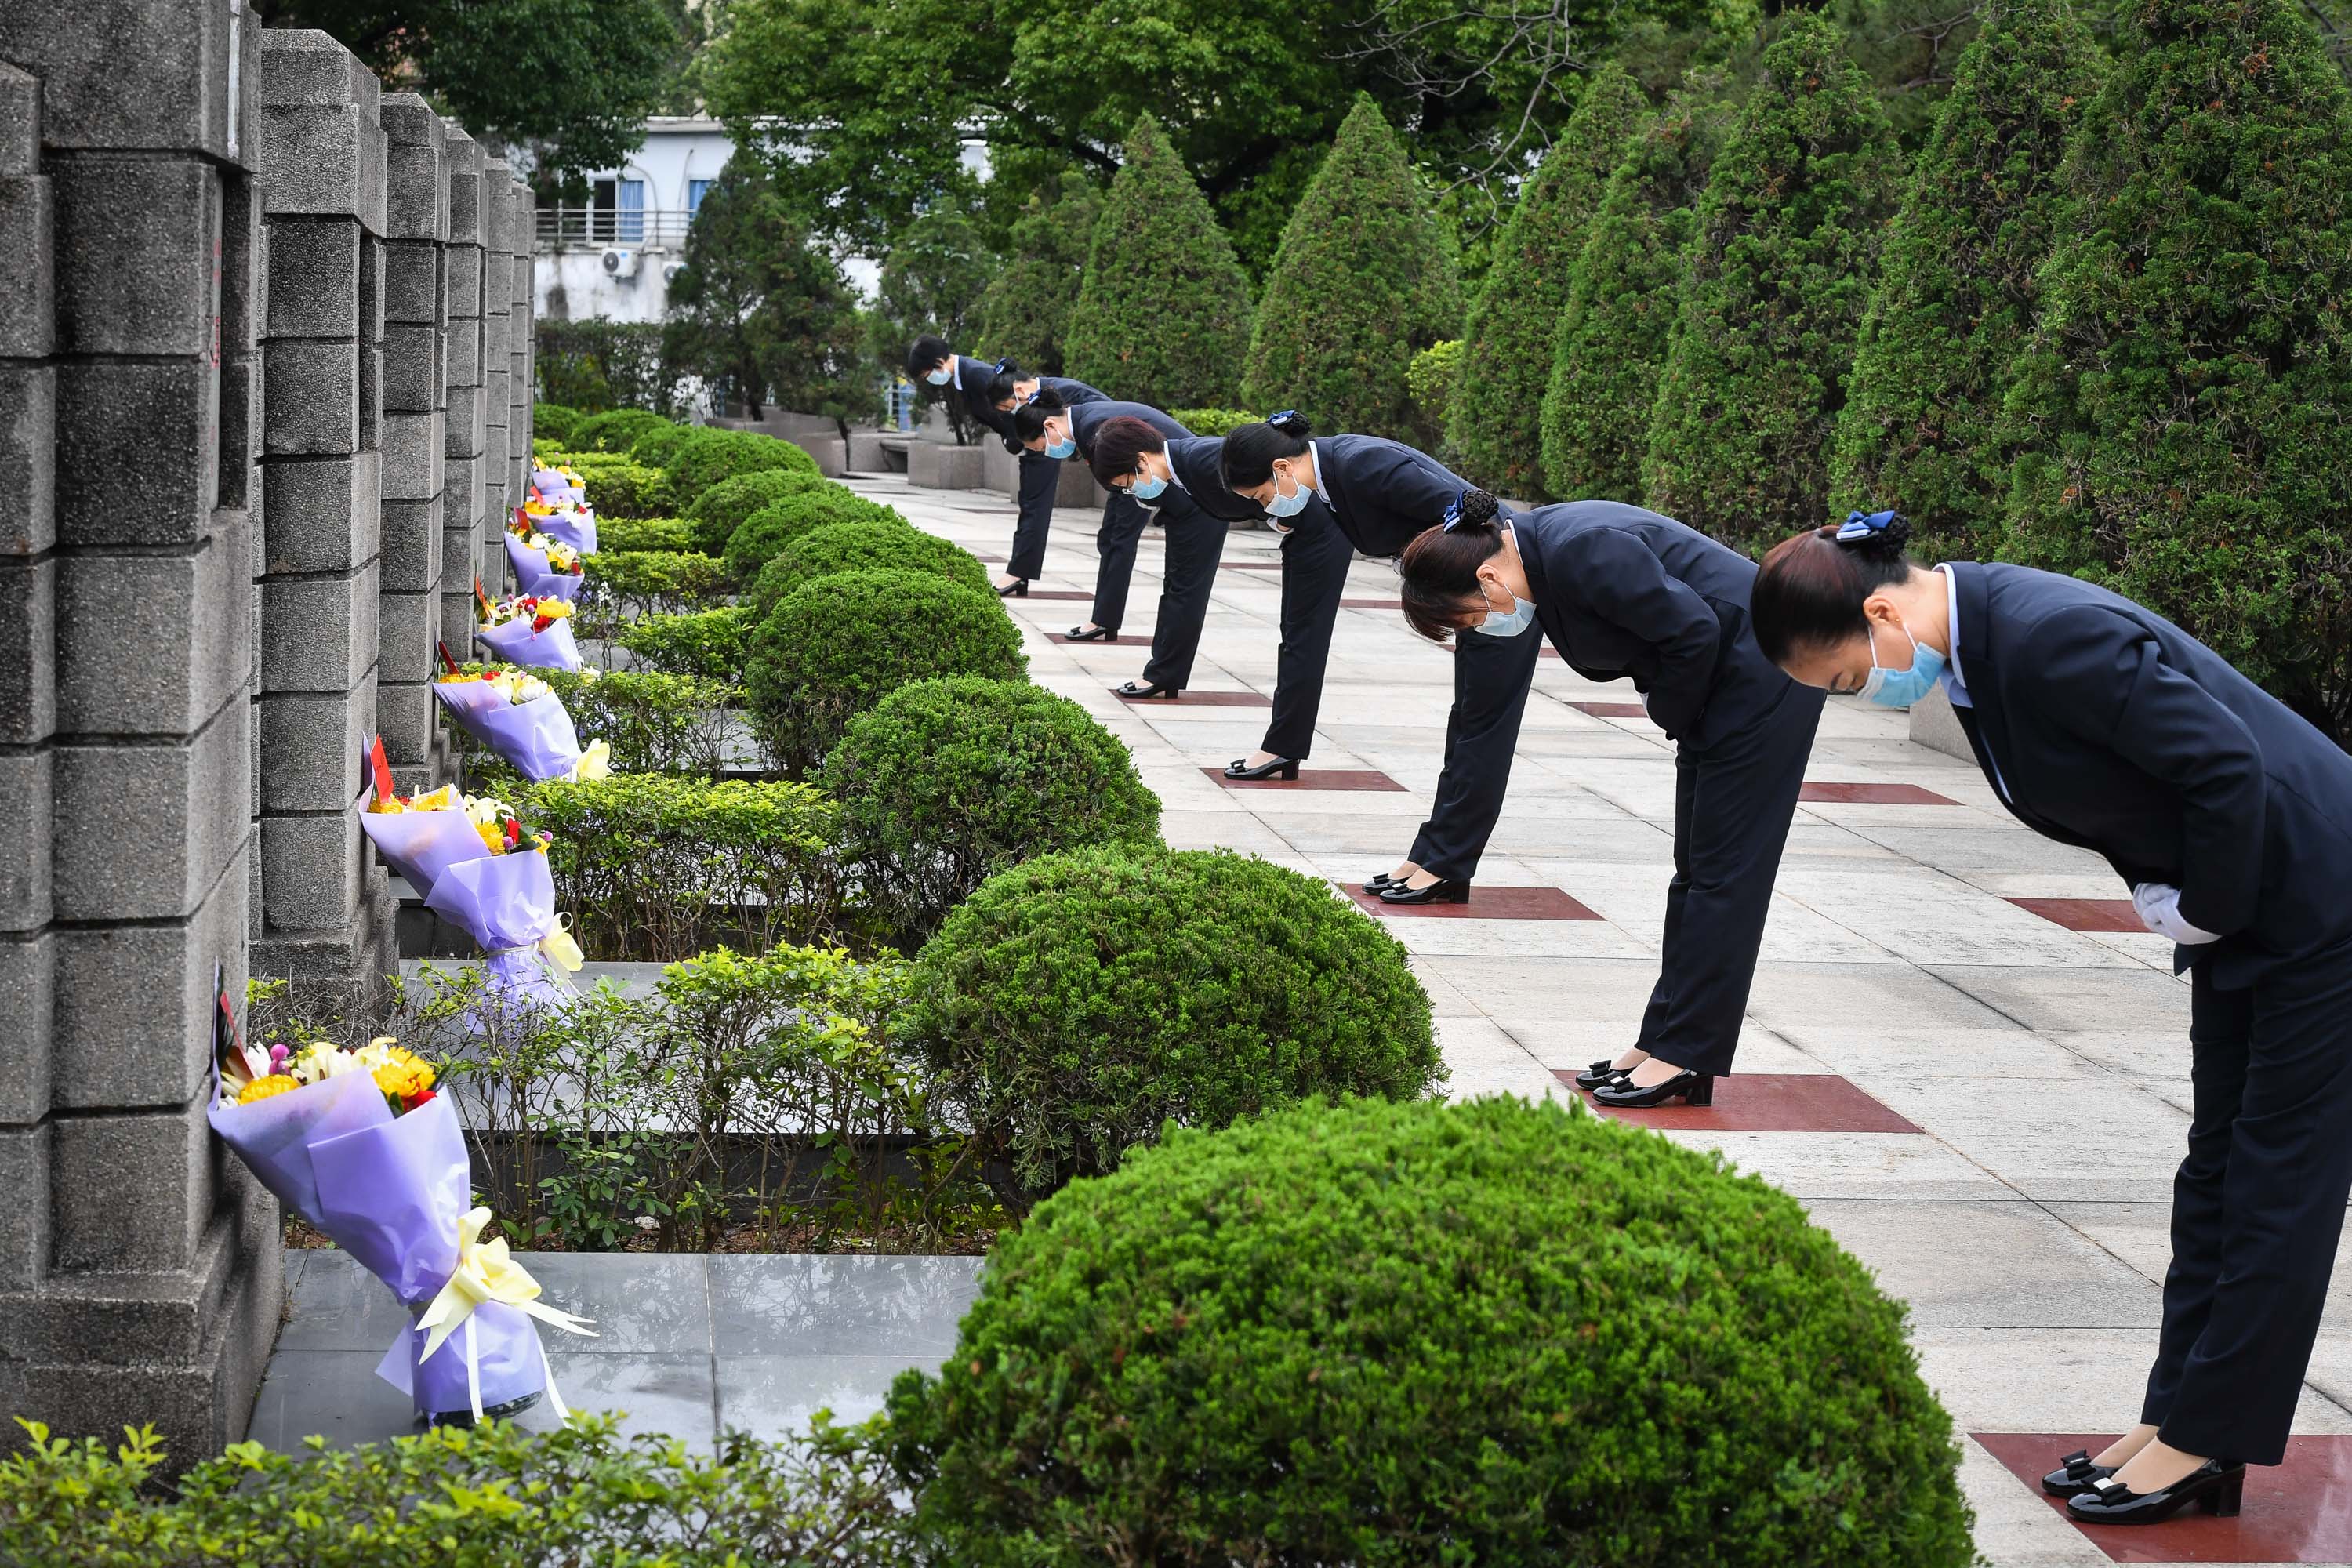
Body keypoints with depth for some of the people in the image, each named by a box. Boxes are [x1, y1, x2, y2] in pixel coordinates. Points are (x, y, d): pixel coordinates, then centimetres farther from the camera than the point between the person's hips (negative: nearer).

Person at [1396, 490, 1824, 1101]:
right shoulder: (1540, 552, 3)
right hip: (1722, 685, 10)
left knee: (1721, 871, -6)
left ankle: (1683, 1058, -3)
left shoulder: (1582, 553, -26)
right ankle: (1664, 1042, 16)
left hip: (1762, 677, -10)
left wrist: (1669, 714, -9)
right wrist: (1668, 709, 2)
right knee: (1695, 868, 11)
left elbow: (1694, 630, -24)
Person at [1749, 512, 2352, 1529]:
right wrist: (2166, 899, 3)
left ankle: (2204, 1443, 7)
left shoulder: (2049, 636, -30)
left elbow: (2226, 765, -28)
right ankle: (2176, 1420, 22)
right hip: (2241, 908, 10)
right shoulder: (1972, 648, 0)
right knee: (2217, 1168, 14)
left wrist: (2199, 909, -15)